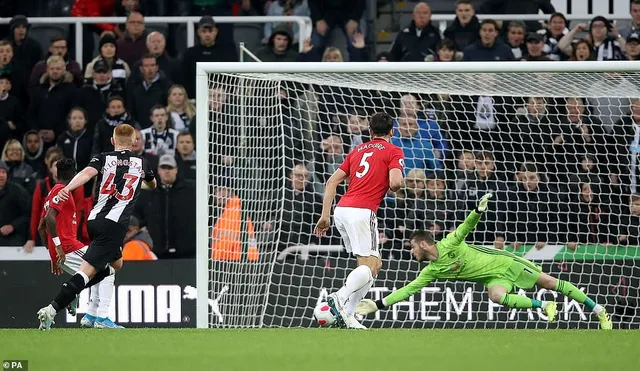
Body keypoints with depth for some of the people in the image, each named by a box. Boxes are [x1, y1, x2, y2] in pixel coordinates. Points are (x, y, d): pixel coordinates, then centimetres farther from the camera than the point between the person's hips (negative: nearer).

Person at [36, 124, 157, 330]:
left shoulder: (104, 158, 11)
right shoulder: (141, 163, 13)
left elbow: (87, 173, -13)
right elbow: (152, 184, 37)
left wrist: (67, 188, -29)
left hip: (94, 220, 4)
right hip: (115, 224, -4)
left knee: (115, 263, 27)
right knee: (88, 270, -12)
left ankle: (73, 292, 14)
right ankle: (52, 309, -26)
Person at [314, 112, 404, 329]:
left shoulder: (358, 150, 22)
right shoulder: (393, 152, 4)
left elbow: (332, 181, 17)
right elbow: (395, 182, -13)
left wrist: (325, 216, 16)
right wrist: (394, 187, 12)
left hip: (341, 211, 7)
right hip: (362, 211, -7)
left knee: (375, 264, 15)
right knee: (369, 267, -10)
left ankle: (347, 314, 4)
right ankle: (340, 298, -35)